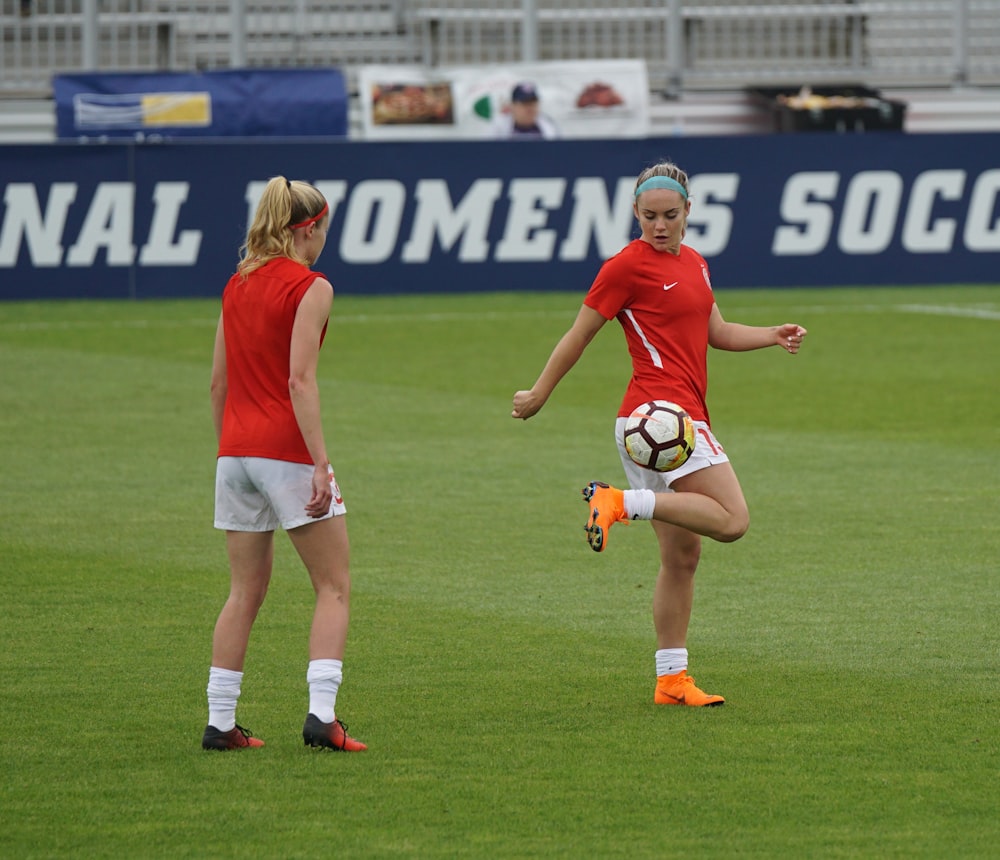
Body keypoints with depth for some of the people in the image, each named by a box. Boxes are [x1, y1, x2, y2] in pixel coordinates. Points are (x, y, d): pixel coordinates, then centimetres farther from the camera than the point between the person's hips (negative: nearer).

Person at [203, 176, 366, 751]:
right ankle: (322, 714, -12)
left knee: (246, 590, 13)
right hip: (287, 448, -7)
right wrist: (321, 465, -19)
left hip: (236, 450, 7)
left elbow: (219, 383, 15)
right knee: (334, 586, 0)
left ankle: (221, 721, 10)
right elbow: (300, 382, -17)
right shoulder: (311, 288, -8)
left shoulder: (238, 284, 12)